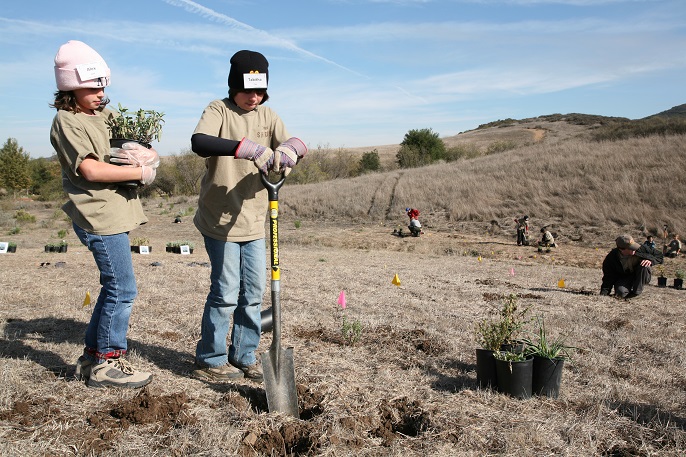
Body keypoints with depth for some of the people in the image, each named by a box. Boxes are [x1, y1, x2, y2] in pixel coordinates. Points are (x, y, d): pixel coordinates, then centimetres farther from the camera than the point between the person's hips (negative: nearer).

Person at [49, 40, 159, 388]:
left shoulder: (106, 115, 17)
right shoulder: (67, 121, -6)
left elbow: (148, 153, 16)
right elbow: (90, 169, -18)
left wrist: (143, 156, -8)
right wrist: (141, 172, -14)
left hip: (114, 212, 9)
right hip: (99, 216, -9)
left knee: (114, 287, 14)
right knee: (123, 289, -7)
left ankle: (92, 356, 26)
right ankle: (106, 363, 5)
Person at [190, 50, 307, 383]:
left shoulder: (267, 116, 9)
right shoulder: (219, 110, -7)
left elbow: (296, 144, -1)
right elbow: (198, 142, -27)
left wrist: (290, 149, -26)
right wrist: (247, 148, -39)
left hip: (254, 221, 6)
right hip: (220, 220, -5)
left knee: (253, 293, 10)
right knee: (226, 293, -1)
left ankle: (244, 357, 25)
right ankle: (209, 361, 16)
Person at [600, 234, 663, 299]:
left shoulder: (641, 249, -21)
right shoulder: (611, 258, -21)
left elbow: (659, 255, -6)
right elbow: (608, 277, -15)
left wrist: (650, 260, -29)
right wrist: (603, 294, -27)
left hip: (641, 277, 1)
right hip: (623, 278, -1)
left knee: (644, 266, -31)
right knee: (620, 292, -32)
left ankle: (636, 291, -18)